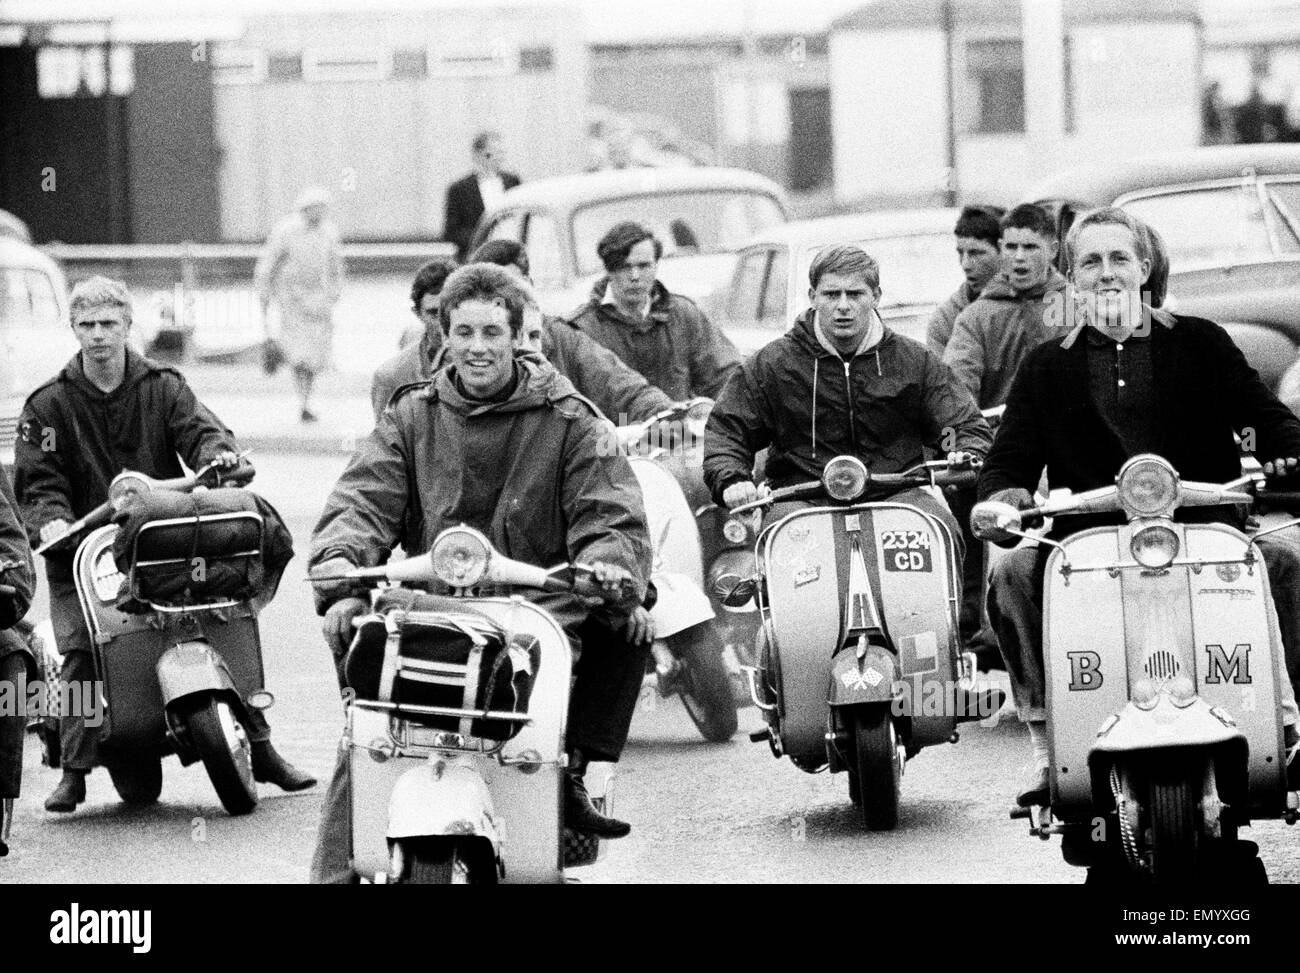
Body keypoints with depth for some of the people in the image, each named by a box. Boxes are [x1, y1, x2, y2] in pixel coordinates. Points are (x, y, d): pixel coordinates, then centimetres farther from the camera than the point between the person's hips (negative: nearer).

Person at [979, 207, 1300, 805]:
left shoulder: (1199, 344, 15)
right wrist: (1003, 492, -14)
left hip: (1204, 529, -1)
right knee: (1012, 574, -27)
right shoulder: (1047, 368, 17)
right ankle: (1045, 746, -21)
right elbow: (1009, 458, 10)